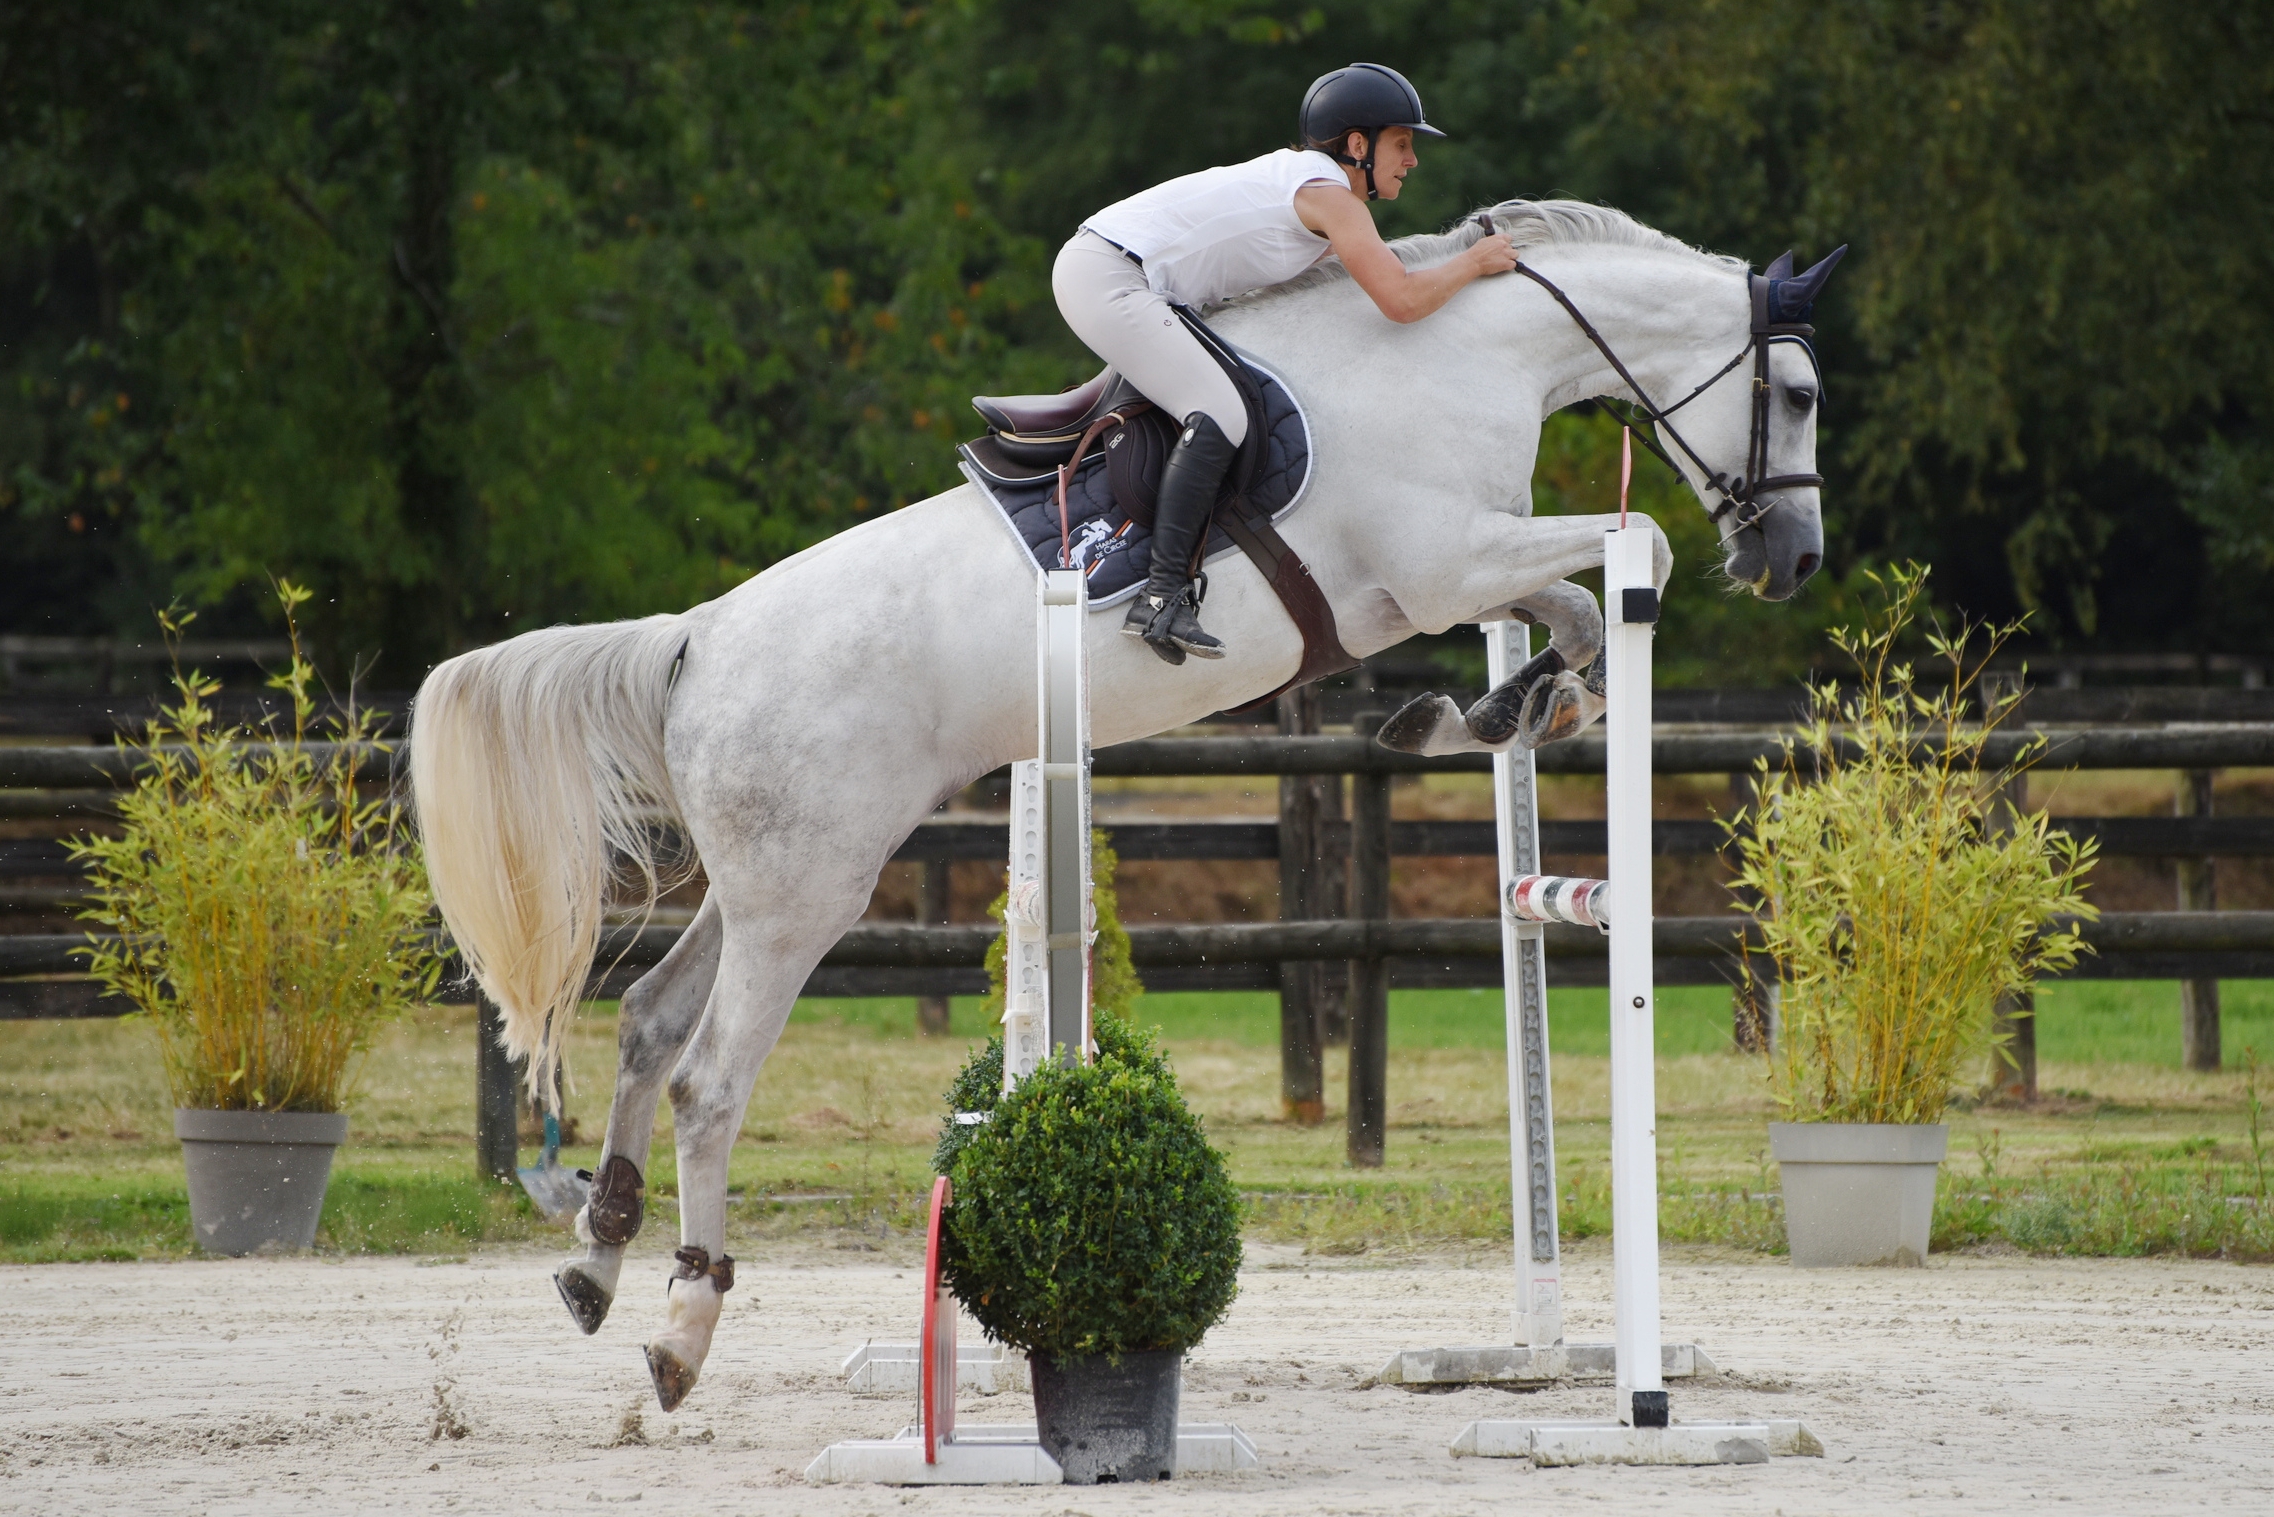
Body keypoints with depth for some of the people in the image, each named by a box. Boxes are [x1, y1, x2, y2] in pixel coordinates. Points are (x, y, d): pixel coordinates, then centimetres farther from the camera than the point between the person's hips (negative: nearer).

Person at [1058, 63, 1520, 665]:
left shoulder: (1300, 175, 19)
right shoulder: (1329, 195, -11)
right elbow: (1401, 299, -20)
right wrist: (1473, 262, -5)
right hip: (1106, 278, -11)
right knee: (1220, 417, -21)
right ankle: (1162, 596, -25)